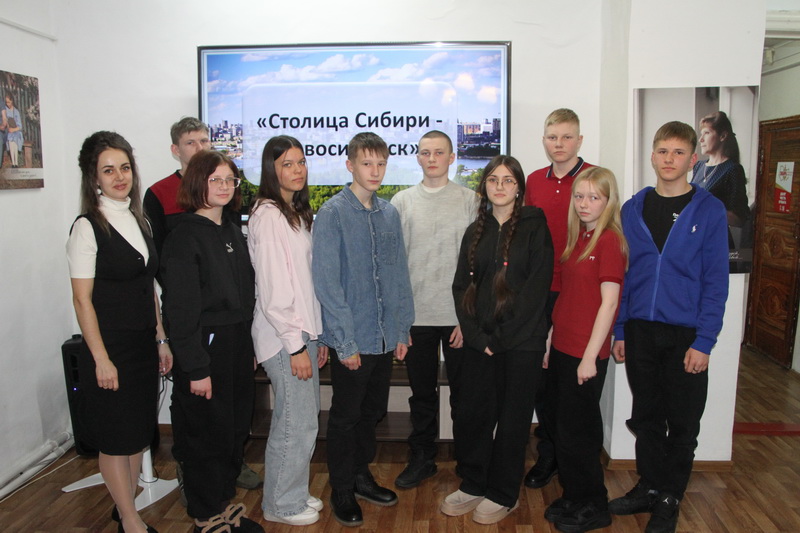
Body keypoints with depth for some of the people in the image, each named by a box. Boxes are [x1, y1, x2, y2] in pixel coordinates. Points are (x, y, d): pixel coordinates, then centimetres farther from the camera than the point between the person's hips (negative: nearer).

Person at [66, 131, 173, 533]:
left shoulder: (137, 220, 8)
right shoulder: (87, 227, -12)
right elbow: (82, 299, -13)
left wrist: (161, 340, 11)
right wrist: (101, 359, -15)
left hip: (143, 345, 7)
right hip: (110, 348, -7)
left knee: (139, 432, 16)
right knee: (116, 438, 7)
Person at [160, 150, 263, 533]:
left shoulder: (233, 232, 10)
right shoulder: (185, 236, -13)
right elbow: (181, 309, -17)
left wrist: (249, 347, 12)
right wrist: (196, 368, -18)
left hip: (238, 346, 7)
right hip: (206, 348, -7)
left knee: (236, 431, 16)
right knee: (207, 435, 6)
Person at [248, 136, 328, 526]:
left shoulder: (297, 212, 14)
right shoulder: (268, 215, -14)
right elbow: (272, 291, -18)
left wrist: (317, 336, 14)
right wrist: (296, 346, -16)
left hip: (303, 331, 9)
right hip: (284, 336, -9)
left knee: (303, 420, 17)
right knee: (297, 424, 1)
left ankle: (294, 493, 33)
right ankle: (281, 505, 21)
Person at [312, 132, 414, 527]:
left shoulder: (390, 213, 6)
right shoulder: (332, 213, -12)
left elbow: (399, 274, 9)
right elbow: (327, 283, -15)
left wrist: (402, 328, 6)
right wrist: (346, 342, -15)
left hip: (386, 337, 6)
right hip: (351, 339, -5)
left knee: (373, 412, 20)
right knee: (346, 417, 10)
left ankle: (361, 475, 40)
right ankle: (342, 491, 30)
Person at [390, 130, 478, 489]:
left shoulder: (470, 201, 1)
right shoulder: (402, 202, 6)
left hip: (459, 315, -1)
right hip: (416, 314, 2)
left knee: (463, 392, 9)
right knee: (422, 392, 13)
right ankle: (422, 458, 30)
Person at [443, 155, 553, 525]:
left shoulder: (534, 227, -1)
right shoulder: (475, 232, 12)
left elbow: (537, 286, -10)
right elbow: (461, 286, 7)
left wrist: (501, 335, -12)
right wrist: (477, 334, -6)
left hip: (522, 342, -4)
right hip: (479, 342, 4)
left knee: (512, 418, 7)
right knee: (471, 414, 7)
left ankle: (503, 495, 24)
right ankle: (472, 485, 27)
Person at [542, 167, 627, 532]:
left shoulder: (610, 240, -13)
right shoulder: (577, 237, 10)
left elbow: (609, 301, -16)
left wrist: (590, 356, -17)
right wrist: (551, 341, 12)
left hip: (586, 353, -8)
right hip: (562, 347, 8)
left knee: (576, 431, 5)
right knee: (558, 423, 16)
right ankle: (573, 497, 34)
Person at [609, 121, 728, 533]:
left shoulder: (710, 211, -4)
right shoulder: (633, 209, 5)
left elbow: (716, 280, -6)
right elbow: (623, 273, 7)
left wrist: (704, 341, -12)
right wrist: (619, 330, 4)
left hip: (686, 335, -3)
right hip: (640, 330, 3)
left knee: (682, 423, 10)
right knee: (647, 416, 15)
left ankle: (669, 499, 27)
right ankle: (649, 486, 32)